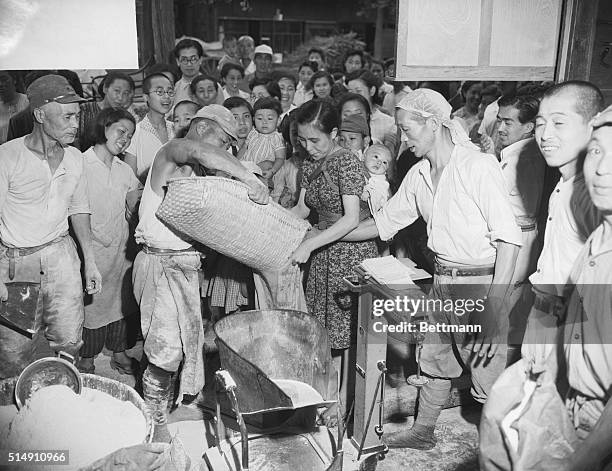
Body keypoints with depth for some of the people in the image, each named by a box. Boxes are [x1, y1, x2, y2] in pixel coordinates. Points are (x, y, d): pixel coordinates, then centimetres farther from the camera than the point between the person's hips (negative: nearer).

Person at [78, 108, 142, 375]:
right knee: (90, 302, 2)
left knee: (120, 299, 12)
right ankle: (87, 359, 19)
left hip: (120, 248, 5)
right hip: (91, 248, -5)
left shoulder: (125, 170, 9)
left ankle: (119, 353, 27)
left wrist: (134, 201, -5)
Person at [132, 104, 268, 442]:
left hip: (184, 265, 9)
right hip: (162, 264, -9)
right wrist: (249, 179, -33)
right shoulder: (173, 150, -8)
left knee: (187, 340, 12)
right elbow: (201, 152, -32)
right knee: (166, 348, -5)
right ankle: (155, 426, 10)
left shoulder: (193, 173, 20)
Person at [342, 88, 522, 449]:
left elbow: (509, 238, -19)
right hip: (442, 282, 7)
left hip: (480, 285, -7)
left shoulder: (479, 166, -16)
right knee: (437, 363, 21)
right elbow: (384, 223, 16)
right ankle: (423, 432, 40)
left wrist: (493, 308, -23)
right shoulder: (419, 175, 7)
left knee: (488, 377, 2)